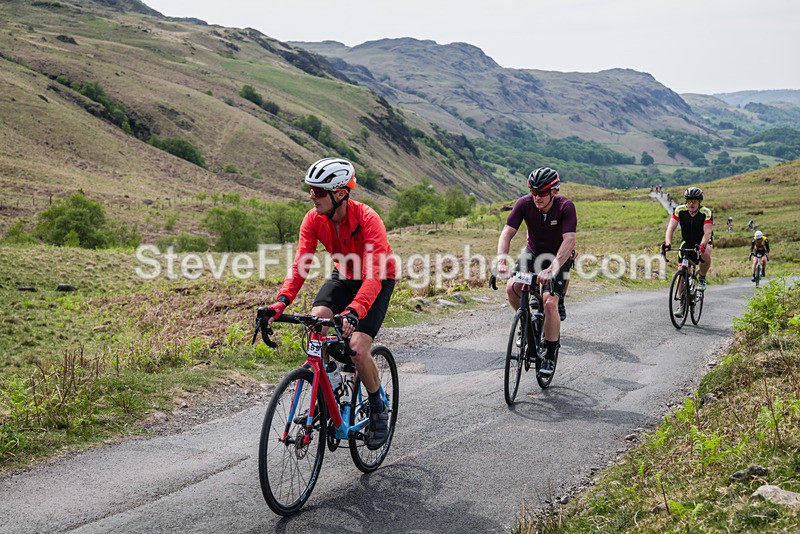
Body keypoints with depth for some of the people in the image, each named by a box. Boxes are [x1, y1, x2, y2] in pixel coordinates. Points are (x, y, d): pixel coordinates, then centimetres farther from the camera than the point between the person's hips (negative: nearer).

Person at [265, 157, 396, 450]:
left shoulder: (367, 219, -33)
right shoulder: (314, 219, -18)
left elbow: (373, 276, -41)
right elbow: (301, 263, -22)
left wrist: (353, 312, -56)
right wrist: (282, 300, -39)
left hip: (379, 281, -5)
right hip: (343, 275, 5)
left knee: (358, 349, -19)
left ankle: (378, 410, 7)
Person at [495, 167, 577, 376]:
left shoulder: (565, 207, -28)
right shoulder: (525, 203, -20)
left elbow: (569, 241, -37)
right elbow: (507, 233, -24)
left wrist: (551, 269, -49)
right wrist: (502, 261, -41)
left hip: (559, 257, -3)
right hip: (533, 253, 3)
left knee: (549, 302, -19)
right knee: (512, 287, -20)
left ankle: (550, 355, -2)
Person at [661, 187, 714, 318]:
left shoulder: (706, 213, -24)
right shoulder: (680, 211, -18)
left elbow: (707, 232, -34)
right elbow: (671, 228, -26)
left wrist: (702, 246, -53)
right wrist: (667, 243, -44)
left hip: (703, 242, -2)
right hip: (687, 243, 2)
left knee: (706, 254, -37)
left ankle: (701, 279, -9)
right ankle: (682, 305, 5)